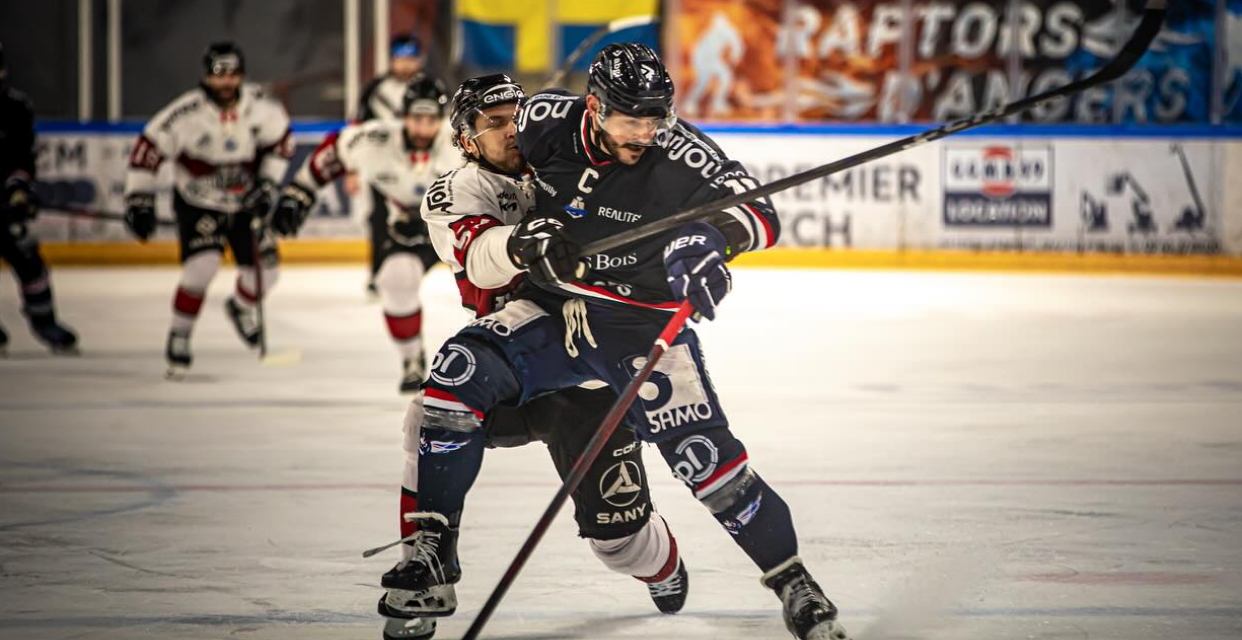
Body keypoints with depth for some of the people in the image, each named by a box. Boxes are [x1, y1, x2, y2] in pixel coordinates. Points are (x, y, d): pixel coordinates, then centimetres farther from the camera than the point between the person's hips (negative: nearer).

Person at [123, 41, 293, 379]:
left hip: (245, 201, 4)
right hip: (197, 203, -4)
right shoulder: (186, 112, -25)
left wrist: (267, 184, -4)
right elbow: (147, 149, -19)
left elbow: (280, 142, 3)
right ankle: (178, 339, -6)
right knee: (202, 265, -24)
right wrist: (138, 200, -20)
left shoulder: (261, 107, -14)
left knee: (263, 271, 4)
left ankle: (240, 307, 40)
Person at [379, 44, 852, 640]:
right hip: (551, 311, 2)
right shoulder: (545, 123, -12)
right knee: (460, 374, -23)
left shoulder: (679, 153, -19)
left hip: (644, 326, -2)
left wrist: (714, 235, -41)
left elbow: (759, 213, -18)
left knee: (706, 456, -15)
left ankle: (794, 585, 7)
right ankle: (427, 571, -16)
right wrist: (516, 245, -17)